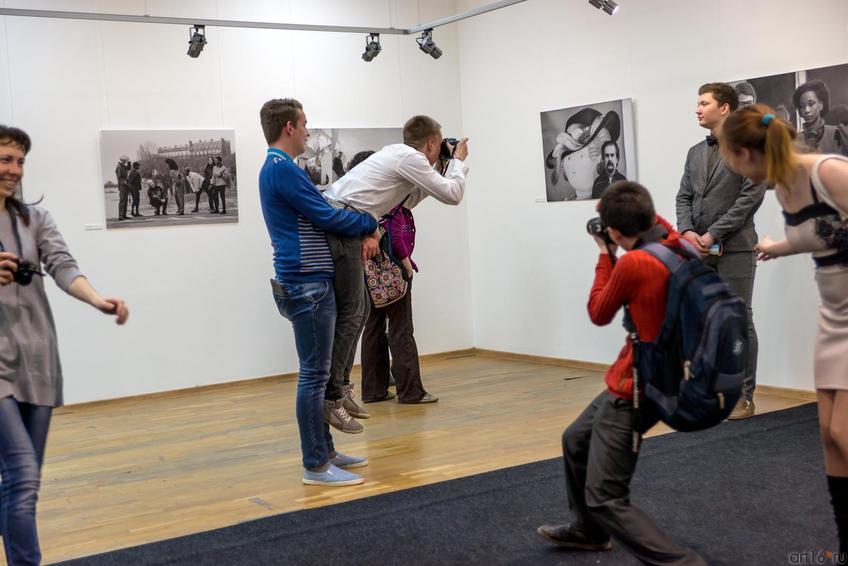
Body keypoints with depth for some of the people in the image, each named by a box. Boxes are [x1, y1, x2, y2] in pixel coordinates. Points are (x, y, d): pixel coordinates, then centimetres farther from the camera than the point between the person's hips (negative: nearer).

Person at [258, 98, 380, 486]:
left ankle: (324, 451, 22)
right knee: (314, 374, -6)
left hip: (312, 283, 10)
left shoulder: (279, 168, 20)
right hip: (307, 284, -10)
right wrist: (371, 223, 1)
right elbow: (325, 217, -14)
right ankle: (315, 465, 0)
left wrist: (362, 231, 8)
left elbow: (318, 215, 20)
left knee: (319, 371, 14)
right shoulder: (281, 168, -13)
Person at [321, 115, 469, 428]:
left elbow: (410, 199, 35)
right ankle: (330, 397, -6)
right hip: (340, 228, -10)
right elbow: (452, 194, -1)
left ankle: (340, 386, 17)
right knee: (349, 313, -8)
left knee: (357, 310, 14)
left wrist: (441, 167, 30)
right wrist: (458, 161, 16)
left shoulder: (398, 154, 23)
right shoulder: (411, 157, -4)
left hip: (337, 226, 10)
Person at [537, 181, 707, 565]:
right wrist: (643, 212, 13)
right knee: (576, 441, 28)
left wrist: (605, 256, 1)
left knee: (605, 499, -5)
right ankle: (588, 531, 45)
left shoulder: (632, 264, -25)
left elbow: (599, 314, -5)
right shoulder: (678, 246, -3)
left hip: (634, 390, -9)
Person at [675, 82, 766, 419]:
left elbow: (751, 196, -12)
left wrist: (713, 234, -14)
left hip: (734, 250, -6)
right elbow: (684, 197, 13)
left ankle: (743, 397, 5)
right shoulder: (695, 152, 17)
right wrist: (687, 231, -7)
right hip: (699, 252, 6)